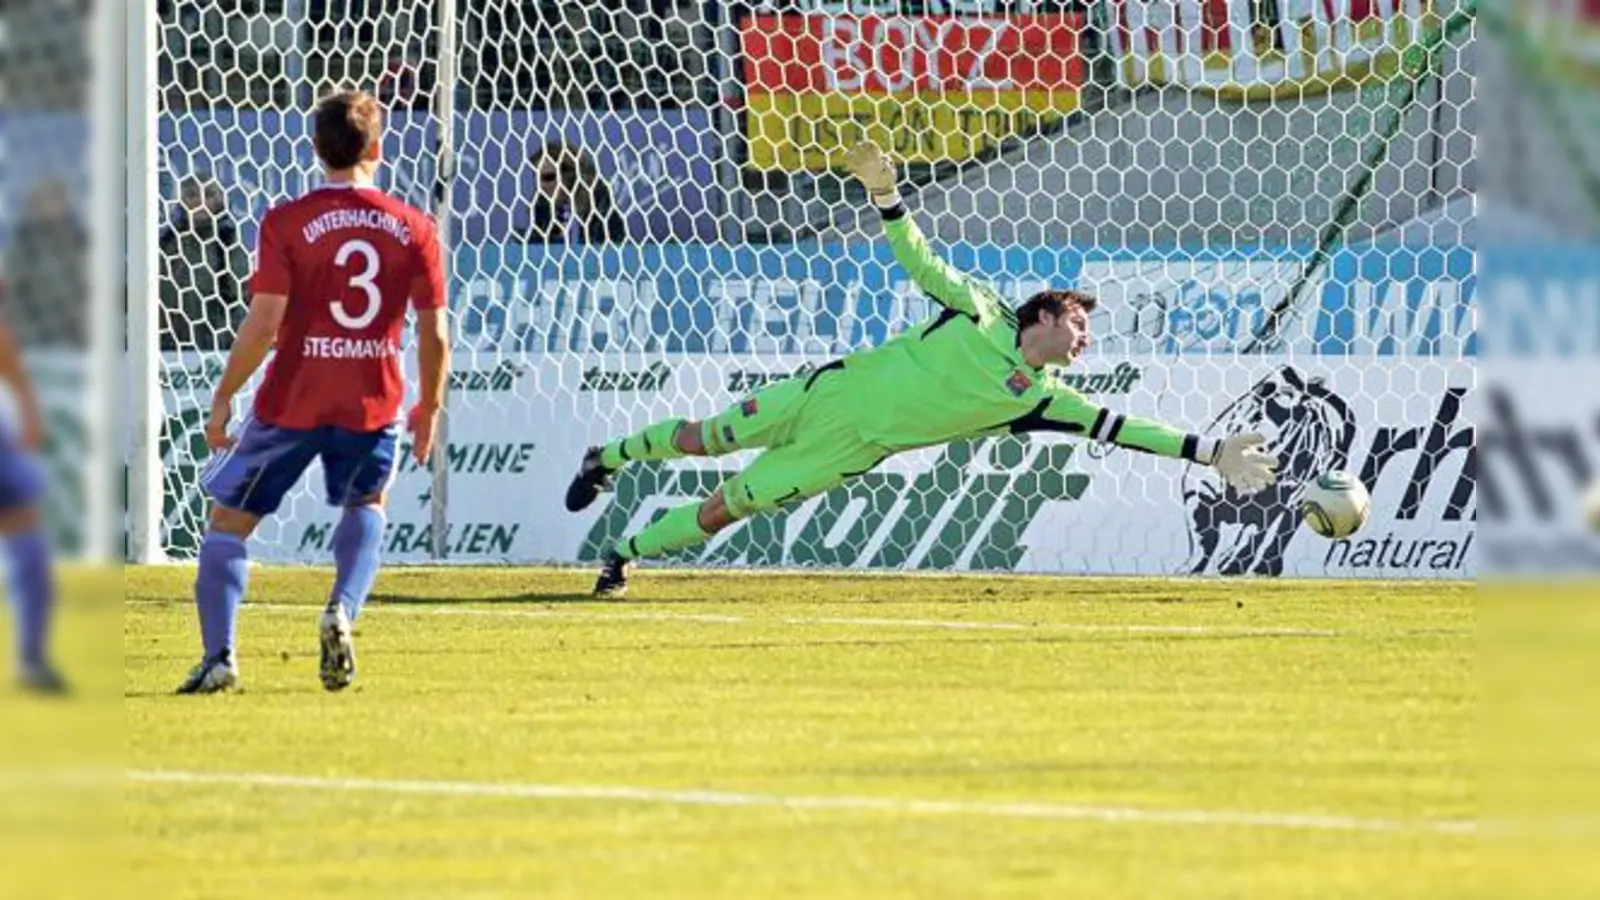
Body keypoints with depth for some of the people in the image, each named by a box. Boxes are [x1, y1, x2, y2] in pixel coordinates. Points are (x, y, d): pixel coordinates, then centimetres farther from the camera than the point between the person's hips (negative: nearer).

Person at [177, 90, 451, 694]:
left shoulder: (287, 222, -8)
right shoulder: (413, 228, -1)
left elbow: (263, 323, -12)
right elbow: (434, 334, 0)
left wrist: (223, 396, -1)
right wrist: (430, 405, 15)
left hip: (293, 400, -2)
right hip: (372, 401, 2)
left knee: (230, 518, 11)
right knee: (366, 505, 28)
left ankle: (219, 654, -3)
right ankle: (343, 609, 2)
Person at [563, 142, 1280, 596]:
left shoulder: (1041, 398, -7)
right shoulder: (980, 313, -10)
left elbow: (1115, 428, -11)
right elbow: (922, 264, -5)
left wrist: (1212, 452, -18)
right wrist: (884, 194, -19)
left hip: (848, 452, 1)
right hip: (829, 392, -1)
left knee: (726, 508, -2)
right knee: (703, 439, 10)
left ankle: (627, 553, 16)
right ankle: (609, 458, 37)